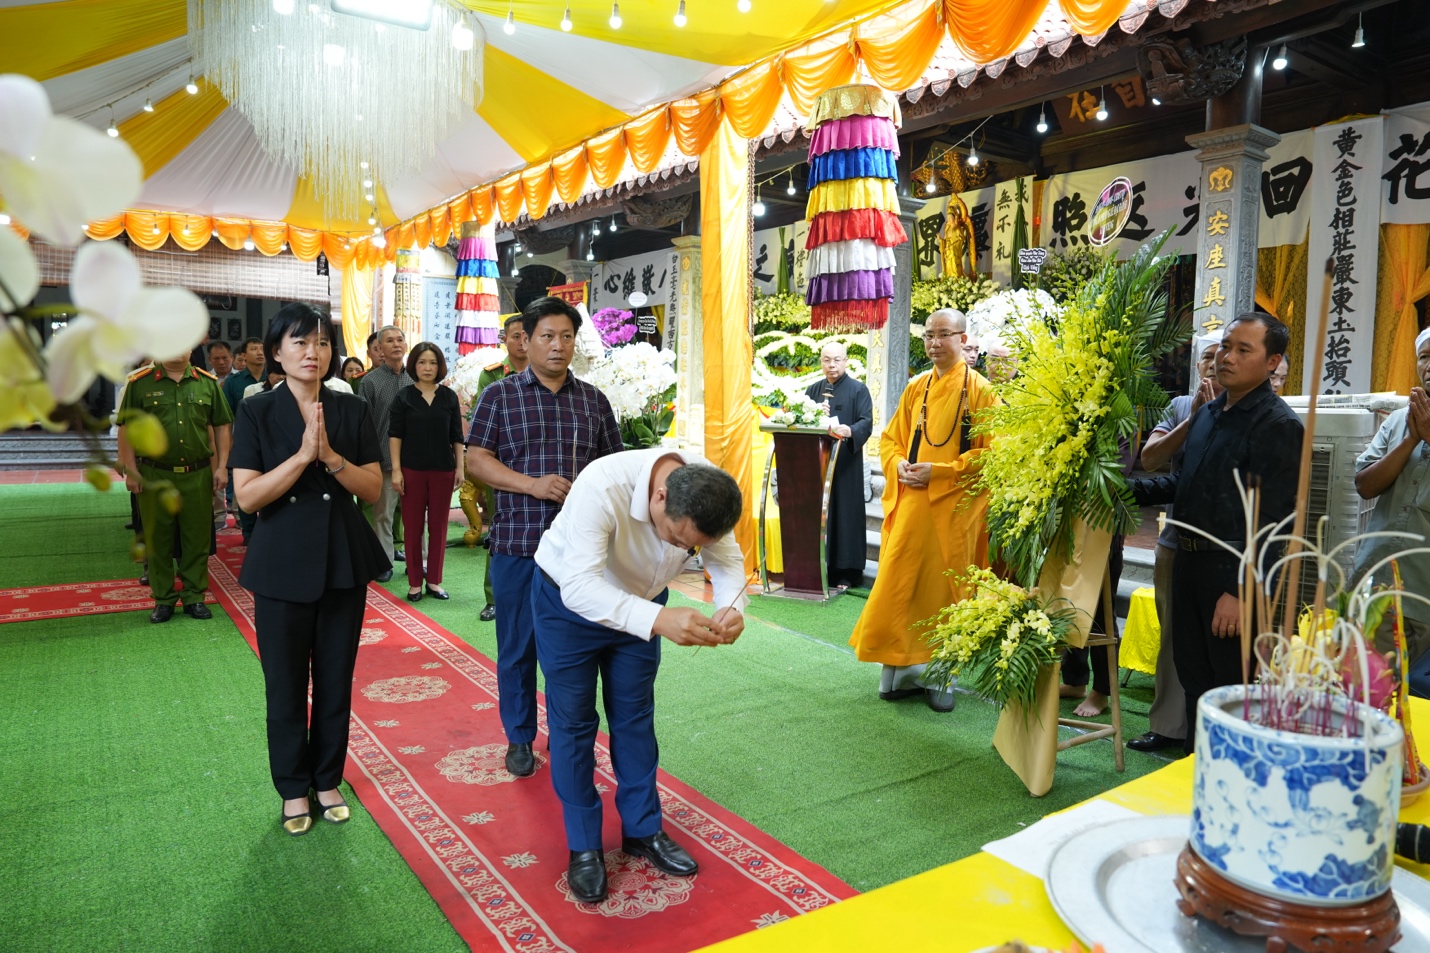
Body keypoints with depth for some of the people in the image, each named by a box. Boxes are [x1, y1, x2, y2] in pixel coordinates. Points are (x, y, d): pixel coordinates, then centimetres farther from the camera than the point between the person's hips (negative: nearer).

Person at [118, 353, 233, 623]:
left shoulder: (208, 383, 4)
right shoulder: (140, 383, -1)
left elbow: (221, 426, 8)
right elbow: (126, 429, 1)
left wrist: (222, 467, 3)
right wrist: (130, 471, -4)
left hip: (198, 475, 1)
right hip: (155, 476, -1)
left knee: (197, 539, 7)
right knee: (158, 540, 8)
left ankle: (194, 596, 20)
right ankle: (163, 598, 20)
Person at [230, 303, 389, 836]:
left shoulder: (352, 411, 2)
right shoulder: (257, 412, -4)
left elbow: (374, 488, -2)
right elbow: (246, 496, -12)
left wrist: (330, 456, -18)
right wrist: (303, 455, -22)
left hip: (344, 563, 2)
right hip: (282, 566, -2)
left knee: (336, 681, 12)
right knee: (286, 686, 10)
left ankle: (328, 780, 30)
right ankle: (293, 788, 28)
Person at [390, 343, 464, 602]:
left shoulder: (449, 396, 5)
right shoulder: (404, 396, 1)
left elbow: (457, 436, 7)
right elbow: (395, 434, -1)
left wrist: (460, 467, 1)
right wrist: (396, 469, -7)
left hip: (443, 470, 1)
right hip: (412, 470, -1)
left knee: (438, 527, 6)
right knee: (413, 526, 3)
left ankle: (434, 581, 16)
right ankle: (414, 583, 12)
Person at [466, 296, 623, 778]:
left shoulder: (594, 399, 11)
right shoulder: (499, 395, 3)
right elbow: (476, 459, -3)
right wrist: (533, 485, -15)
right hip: (517, 542, -2)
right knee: (517, 645, 8)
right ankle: (520, 738, 24)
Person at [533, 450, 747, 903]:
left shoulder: (707, 492, -26)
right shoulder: (603, 487, -42)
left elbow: (727, 557, -15)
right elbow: (579, 587, -47)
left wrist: (732, 607, -37)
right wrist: (660, 620, -59)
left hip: (639, 600, 4)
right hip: (568, 600, -4)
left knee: (635, 717, 13)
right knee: (573, 722, 4)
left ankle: (643, 830, 29)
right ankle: (584, 848, 19)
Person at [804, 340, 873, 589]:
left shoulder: (858, 390, 1)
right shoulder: (813, 390, 15)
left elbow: (866, 422, -11)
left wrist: (850, 431, -32)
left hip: (845, 463, -4)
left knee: (844, 512, -3)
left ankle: (845, 572, 2)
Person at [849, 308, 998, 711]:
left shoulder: (979, 390, -4)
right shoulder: (916, 388, 11)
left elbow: (990, 452, -9)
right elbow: (890, 439, 17)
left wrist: (939, 471, -16)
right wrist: (899, 465, -5)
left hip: (953, 507, -4)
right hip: (910, 505, 4)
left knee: (944, 589, 3)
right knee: (899, 587, 3)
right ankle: (903, 670, 16)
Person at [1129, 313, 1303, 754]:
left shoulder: (1277, 425, -14)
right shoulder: (1207, 414, 12)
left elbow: (1271, 519, -19)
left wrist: (1240, 590, -22)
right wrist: (1132, 490, 8)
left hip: (1234, 573, -8)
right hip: (1189, 563, 8)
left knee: (1232, 682, 4)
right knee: (1193, 675, 18)